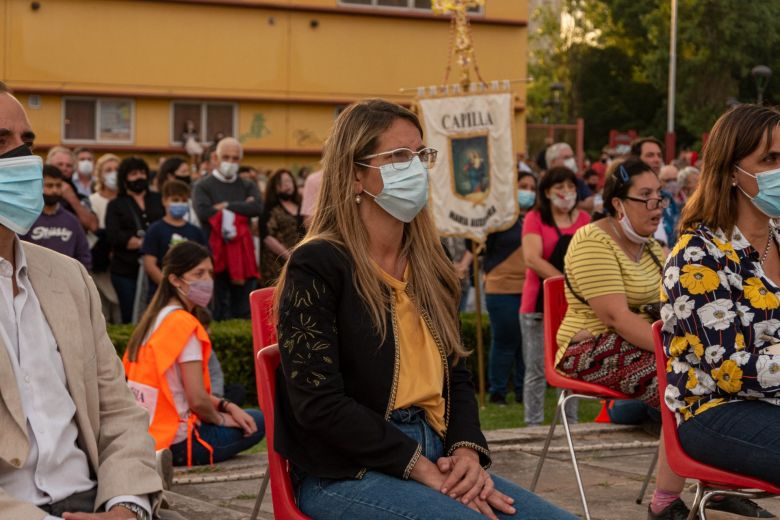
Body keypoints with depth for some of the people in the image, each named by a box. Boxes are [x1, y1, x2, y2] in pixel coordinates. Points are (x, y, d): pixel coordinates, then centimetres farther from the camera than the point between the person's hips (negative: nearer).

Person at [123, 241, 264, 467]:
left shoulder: (156, 318, 12)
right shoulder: (184, 323, -17)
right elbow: (197, 399, -21)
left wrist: (226, 406, 5)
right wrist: (219, 418, -1)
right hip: (175, 443, -9)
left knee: (249, 419, 23)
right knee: (256, 423, 2)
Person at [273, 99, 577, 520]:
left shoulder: (428, 266, 14)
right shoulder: (317, 265, -8)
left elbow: (455, 375, 16)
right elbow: (318, 402, -15)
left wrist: (467, 451, -5)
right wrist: (422, 469, -17)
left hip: (435, 457, 7)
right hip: (345, 475, -7)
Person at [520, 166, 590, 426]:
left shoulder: (584, 219, 12)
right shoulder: (535, 218, 1)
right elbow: (532, 259, -12)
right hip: (539, 304, -3)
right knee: (537, 369, 0)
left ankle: (570, 423, 15)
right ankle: (533, 425, 4)